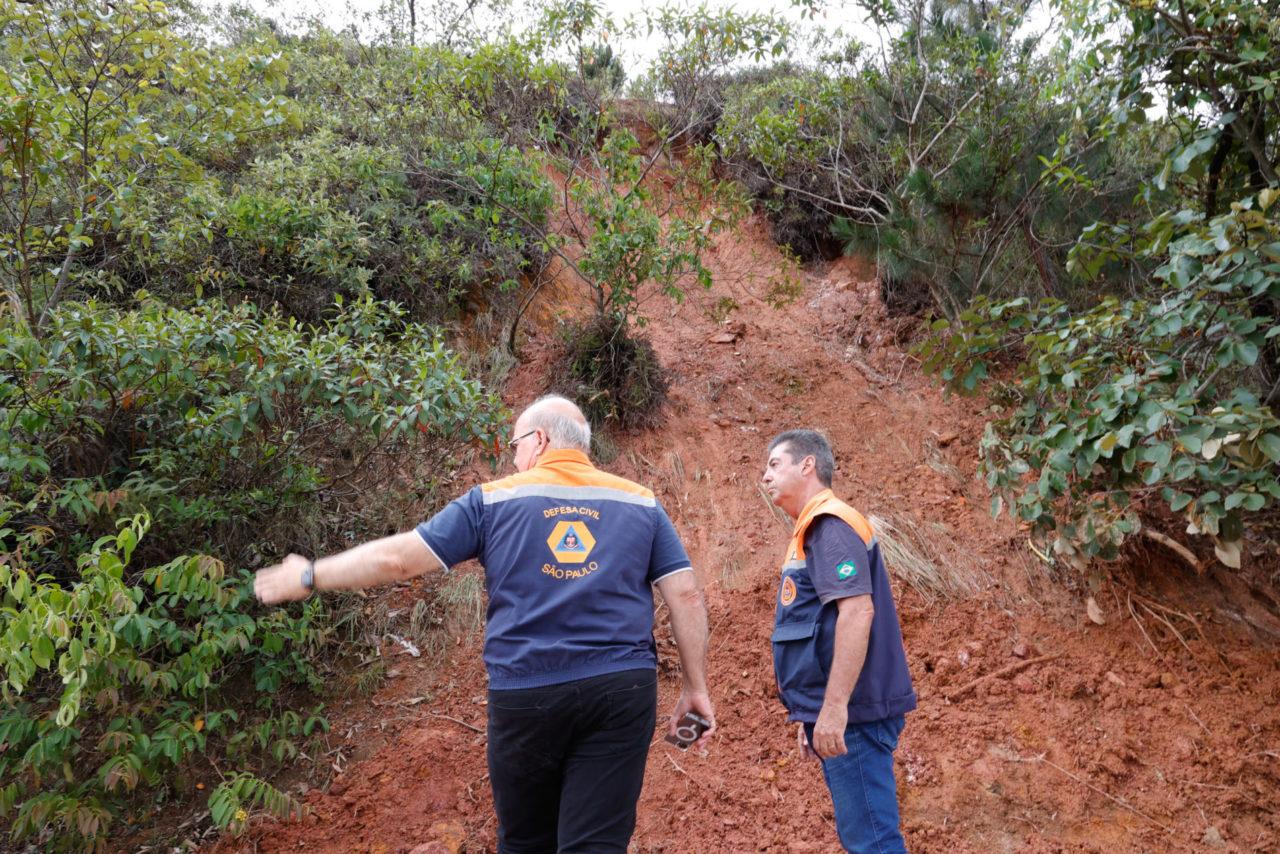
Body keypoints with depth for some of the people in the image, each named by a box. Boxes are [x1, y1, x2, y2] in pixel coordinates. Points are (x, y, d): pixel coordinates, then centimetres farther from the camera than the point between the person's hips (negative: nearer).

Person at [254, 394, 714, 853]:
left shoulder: (494, 499, 4)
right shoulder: (640, 502, 9)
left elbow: (396, 557, 3)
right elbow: (686, 594, 4)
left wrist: (308, 577, 16)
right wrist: (696, 688, 10)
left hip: (525, 695, 0)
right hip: (622, 689, 1)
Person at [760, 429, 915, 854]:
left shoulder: (830, 524, -12)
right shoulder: (814, 528, 17)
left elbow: (857, 611, -24)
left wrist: (835, 706, -27)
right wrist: (812, 714, 23)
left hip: (852, 715, -10)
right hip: (837, 713, 10)